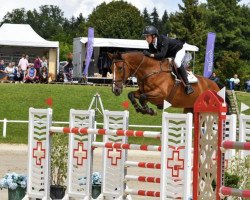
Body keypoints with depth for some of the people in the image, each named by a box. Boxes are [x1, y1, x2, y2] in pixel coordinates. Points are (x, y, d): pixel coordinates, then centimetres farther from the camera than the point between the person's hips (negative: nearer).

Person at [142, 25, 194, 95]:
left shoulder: (163, 40, -39)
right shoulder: (151, 44, -15)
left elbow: (162, 55, -49)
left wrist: (150, 55, -55)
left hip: (179, 49, -9)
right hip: (169, 54, 9)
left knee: (177, 62, -35)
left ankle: (187, 85, -32)